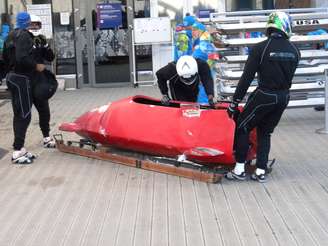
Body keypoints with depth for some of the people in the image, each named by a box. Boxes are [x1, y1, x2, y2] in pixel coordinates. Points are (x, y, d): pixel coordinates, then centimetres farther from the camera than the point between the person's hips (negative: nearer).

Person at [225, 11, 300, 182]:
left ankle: (239, 170, 8)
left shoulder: (260, 48, -12)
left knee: (242, 128, 10)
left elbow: (247, 78, -12)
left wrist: (235, 102, -8)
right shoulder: (294, 51, 1)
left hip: (264, 96, -5)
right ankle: (261, 172, 16)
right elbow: (289, 75, 8)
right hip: (283, 98, 5)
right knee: (265, 132, 18)